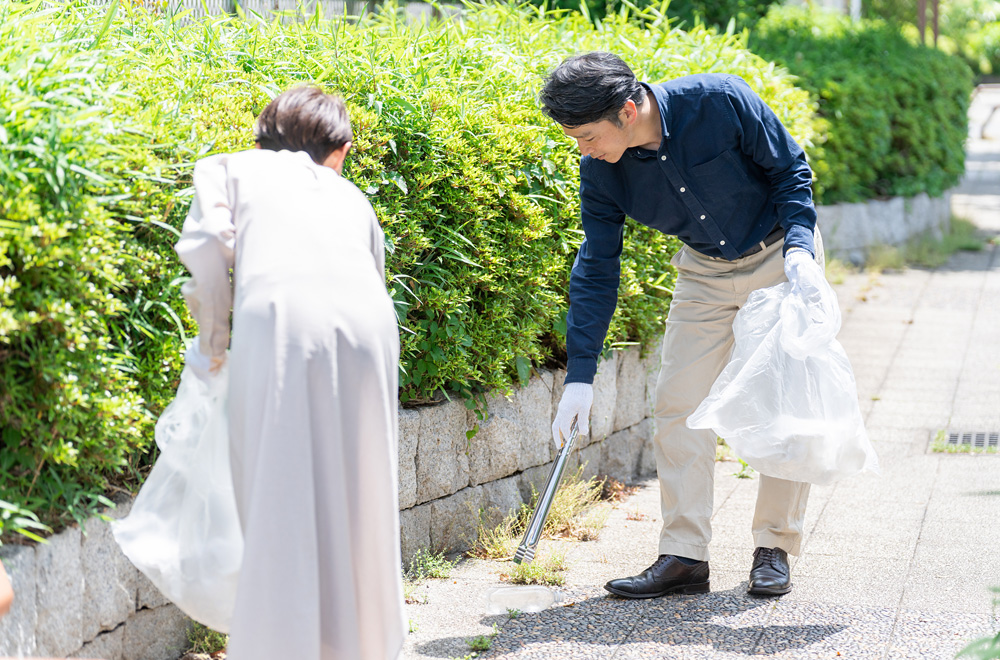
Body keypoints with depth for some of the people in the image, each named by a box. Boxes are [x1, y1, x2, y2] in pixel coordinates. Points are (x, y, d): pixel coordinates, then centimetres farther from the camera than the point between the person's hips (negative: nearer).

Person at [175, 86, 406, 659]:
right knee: (358, 500, 16)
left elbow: (208, 243, 7)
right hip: (367, 319, 3)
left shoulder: (228, 168, 25)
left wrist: (212, 343, 16)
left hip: (279, 318, -3)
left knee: (282, 506, 2)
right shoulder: (351, 196, 35)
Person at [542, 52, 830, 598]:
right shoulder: (601, 170, -18)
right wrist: (580, 374, -14)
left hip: (780, 255, -3)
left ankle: (774, 550, 7)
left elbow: (790, 170, -14)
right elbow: (596, 268, -11)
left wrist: (799, 247, -29)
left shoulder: (720, 102, -29)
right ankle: (683, 556, -3)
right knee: (679, 403, -6)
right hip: (705, 270, 3)